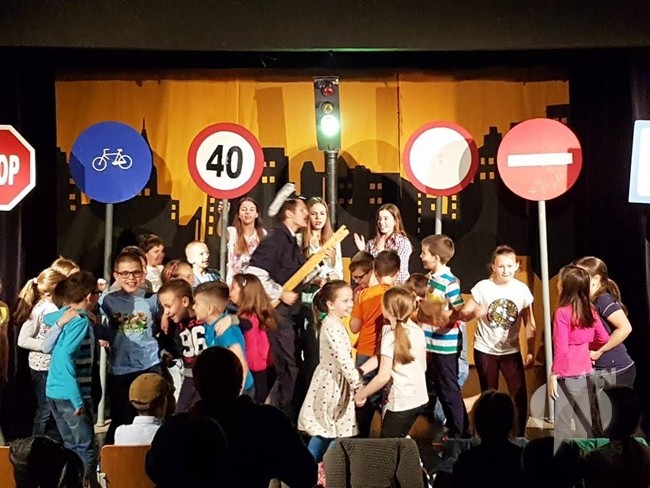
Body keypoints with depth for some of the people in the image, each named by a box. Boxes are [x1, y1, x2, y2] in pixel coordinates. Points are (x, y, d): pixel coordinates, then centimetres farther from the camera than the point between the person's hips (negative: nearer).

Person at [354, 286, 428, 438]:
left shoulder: (390, 336, -17)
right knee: (399, 439, 23)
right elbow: (423, 366, 10)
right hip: (420, 398, 7)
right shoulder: (418, 330, 2)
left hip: (401, 402, -7)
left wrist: (360, 395, -9)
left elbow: (383, 377, -22)